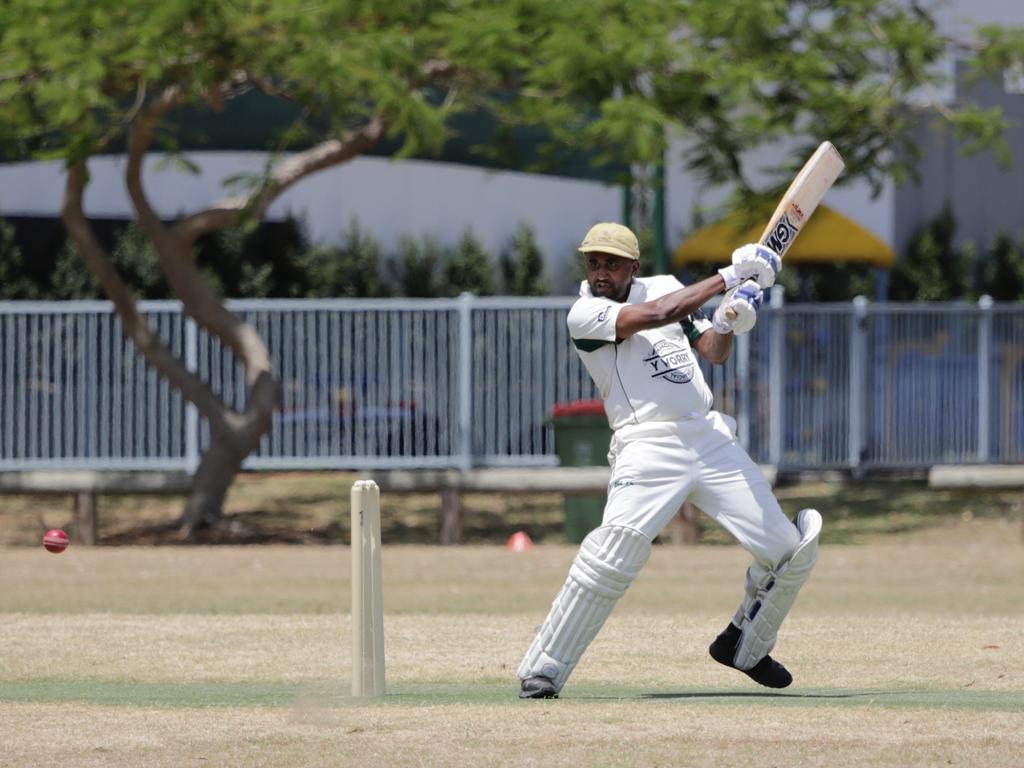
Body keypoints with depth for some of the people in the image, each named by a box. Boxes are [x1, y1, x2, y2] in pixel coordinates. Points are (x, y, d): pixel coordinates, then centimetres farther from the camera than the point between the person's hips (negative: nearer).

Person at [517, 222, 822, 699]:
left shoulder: (664, 286, 16)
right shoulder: (584, 315, -3)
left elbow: (713, 352, 19)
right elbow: (655, 315, -17)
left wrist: (728, 323, -5)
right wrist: (730, 277, -13)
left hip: (711, 439, 6)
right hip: (648, 447, -6)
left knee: (791, 552, 2)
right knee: (613, 557, -28)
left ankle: (744, 646, 26)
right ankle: (542, 670, -19)